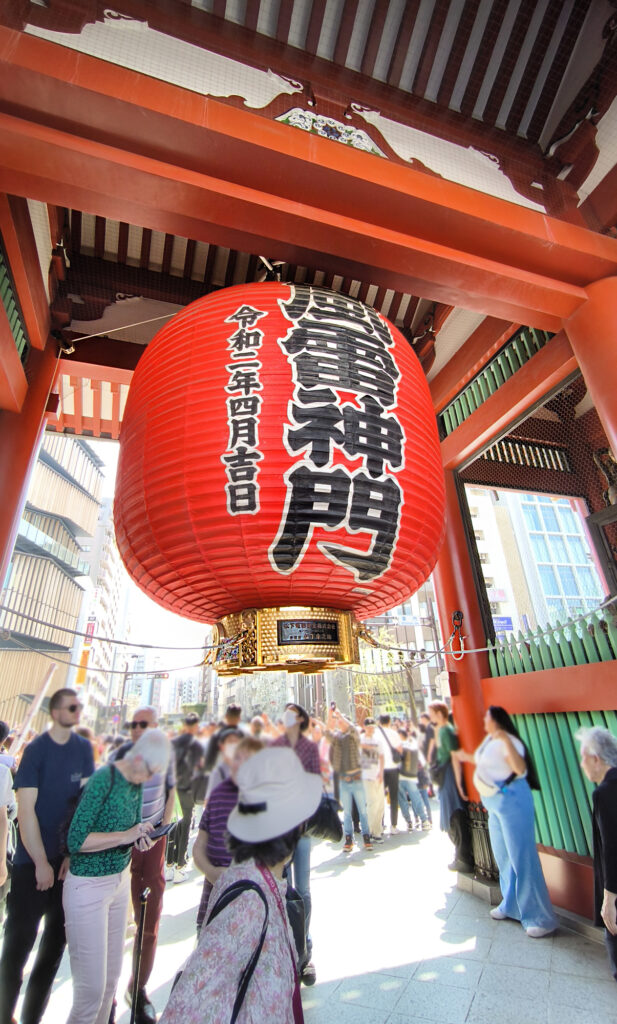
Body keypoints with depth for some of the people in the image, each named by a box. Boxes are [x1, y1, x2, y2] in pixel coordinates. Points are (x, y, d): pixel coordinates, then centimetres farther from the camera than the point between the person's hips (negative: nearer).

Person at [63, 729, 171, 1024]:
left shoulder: (136, 783, 1)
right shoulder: (103, 779, -23)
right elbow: (76, 841, -23)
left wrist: (140, 839, -8)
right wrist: (126, 835, -24)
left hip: (121, 881, 7)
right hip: (88, 888, -7)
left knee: (111, 977, 17)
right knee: (91, 987, 4)